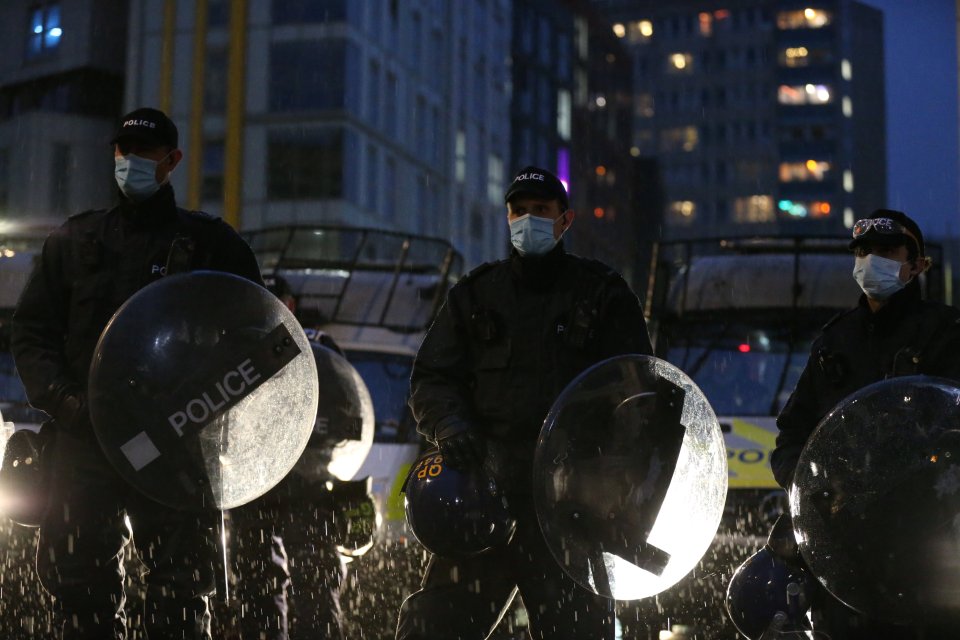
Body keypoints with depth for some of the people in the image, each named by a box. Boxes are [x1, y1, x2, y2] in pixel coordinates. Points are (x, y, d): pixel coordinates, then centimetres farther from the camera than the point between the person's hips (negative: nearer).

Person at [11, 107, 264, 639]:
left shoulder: (212, 244, 8)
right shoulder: (74, 240, 15)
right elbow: (31, 331, 13)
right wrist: (59, 396, -5)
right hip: (85, 442, 2)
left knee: (179, 595, -3)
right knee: (75, 578, 2)